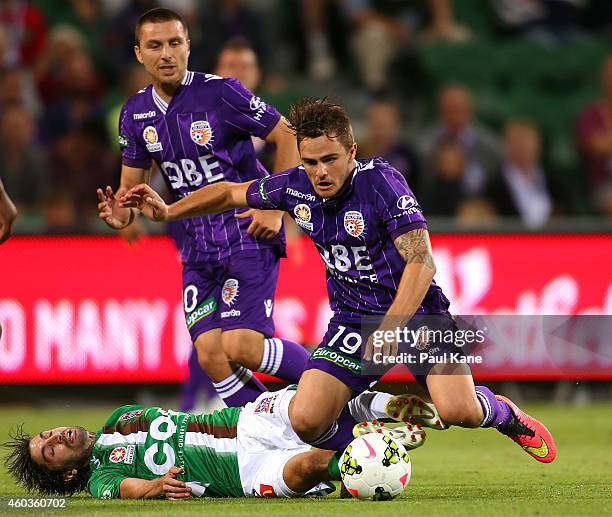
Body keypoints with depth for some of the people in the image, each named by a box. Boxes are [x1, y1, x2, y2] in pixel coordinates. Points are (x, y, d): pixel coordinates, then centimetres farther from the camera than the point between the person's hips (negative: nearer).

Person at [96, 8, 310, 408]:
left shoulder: (220, 93, -13)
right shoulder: (136, 113, 5)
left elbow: (289, 137, -8)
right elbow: (131, 184, 16)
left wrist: (276, 207, -14)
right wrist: (121, 215, -8)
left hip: (248, 234, -6)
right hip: (198, 246, 6)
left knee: (241, 347, -18)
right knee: (211, 355, -6)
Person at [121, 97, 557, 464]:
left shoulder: (381, 181, -20)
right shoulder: (296, 188, -4)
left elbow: (422, 262, -25)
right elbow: (232, 193, 16)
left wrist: (389, 328, -33)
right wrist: (167, 211, 15)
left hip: (415, 310, -4)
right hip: (353, 319, 4)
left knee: (456, 410, -26)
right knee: (306, 420, -16)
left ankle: (502, 413, 11)